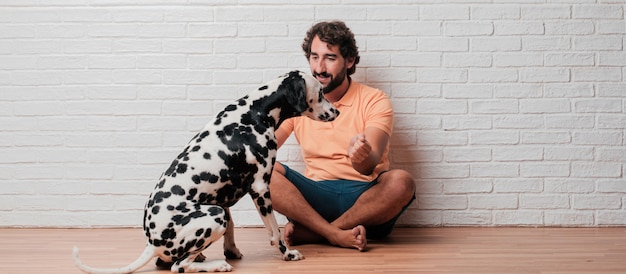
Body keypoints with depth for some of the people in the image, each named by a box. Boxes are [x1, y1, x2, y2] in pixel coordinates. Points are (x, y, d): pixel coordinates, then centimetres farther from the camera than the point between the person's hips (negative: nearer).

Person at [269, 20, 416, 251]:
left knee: (401, 182, -33)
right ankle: (336, 234, -31)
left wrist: (363, 157, -41)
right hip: (316, 196, 2)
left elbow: (370, 165, -16)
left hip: (366, 198, -2)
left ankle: (310, 232, -24)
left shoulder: (374, 101, -2)